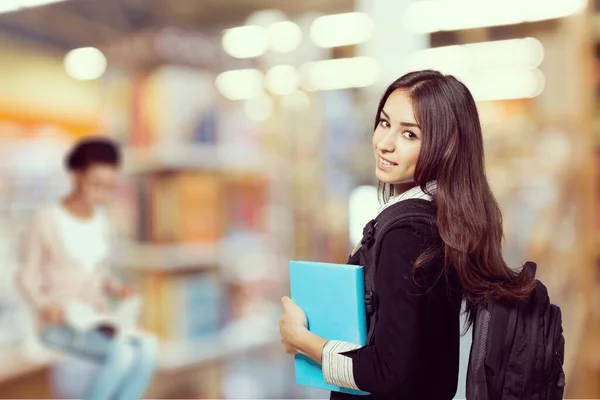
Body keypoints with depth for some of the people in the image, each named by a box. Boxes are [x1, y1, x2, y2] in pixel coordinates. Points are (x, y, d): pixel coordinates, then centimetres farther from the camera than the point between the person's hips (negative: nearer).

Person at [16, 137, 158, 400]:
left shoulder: (101, 220, 8)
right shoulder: (45, 220, -11)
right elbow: (26, 279, -5)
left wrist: (117, 289, -6)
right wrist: (45, 306, -25)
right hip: (59, 325, -5)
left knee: (146, 351, -26)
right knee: (122, 355, -32)